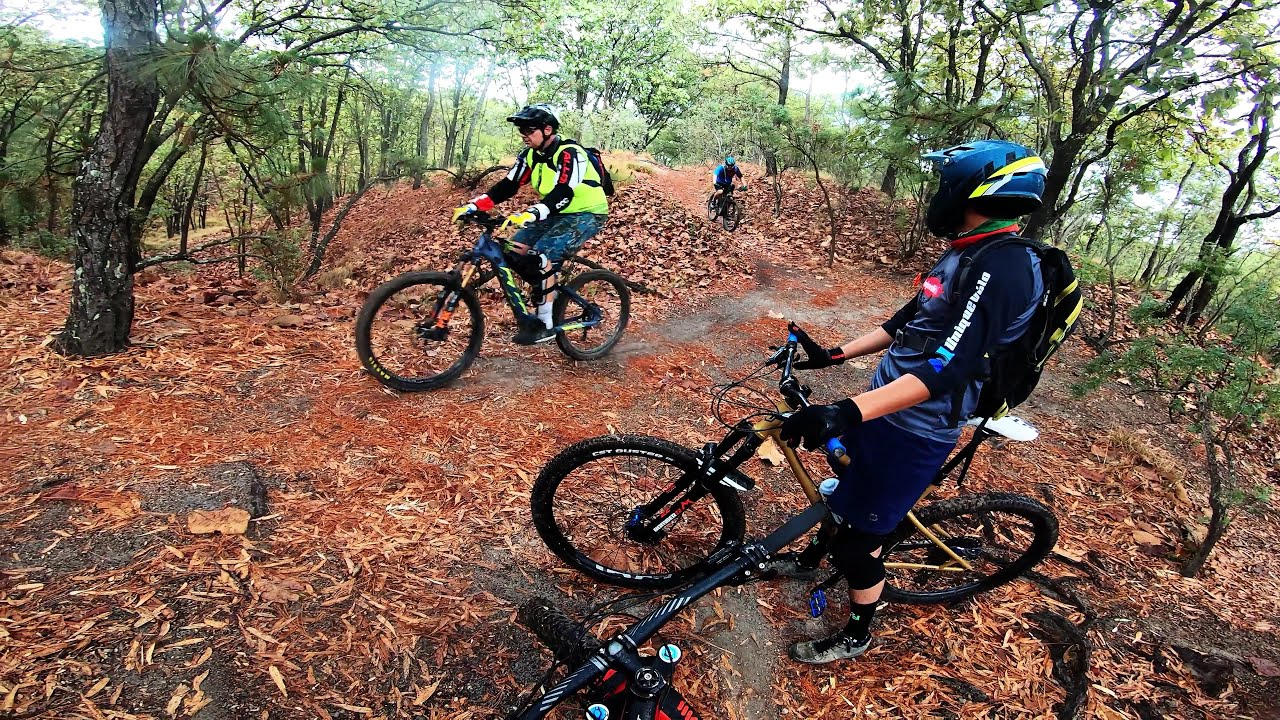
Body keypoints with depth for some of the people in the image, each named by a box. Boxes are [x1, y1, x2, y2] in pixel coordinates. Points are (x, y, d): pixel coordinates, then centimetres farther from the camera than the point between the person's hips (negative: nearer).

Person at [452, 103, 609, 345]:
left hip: (586, 215, -8)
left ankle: (544, 324, -18)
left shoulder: (569, 153, -23)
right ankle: (548, 292, 13)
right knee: (514, 250, -6)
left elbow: (562, 193, -36)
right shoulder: (530, 155, 1)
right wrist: (473, 206, -16)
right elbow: (507, 186, -3)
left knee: (541, 255, -27)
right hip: (556, 214, 8)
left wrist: (529, 215, -51)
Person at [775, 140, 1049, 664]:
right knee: (845, 488, 27)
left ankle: (856, 635, 31)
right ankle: (813, 559, 54)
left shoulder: (1003, 268, -25)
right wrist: (836, 355, 14)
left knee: (861, 533, 5)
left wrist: (846, 412, -45)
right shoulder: (967, 253, 7)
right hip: (885, 406, 9)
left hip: (914, 431, -9)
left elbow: (945, 369, -35)